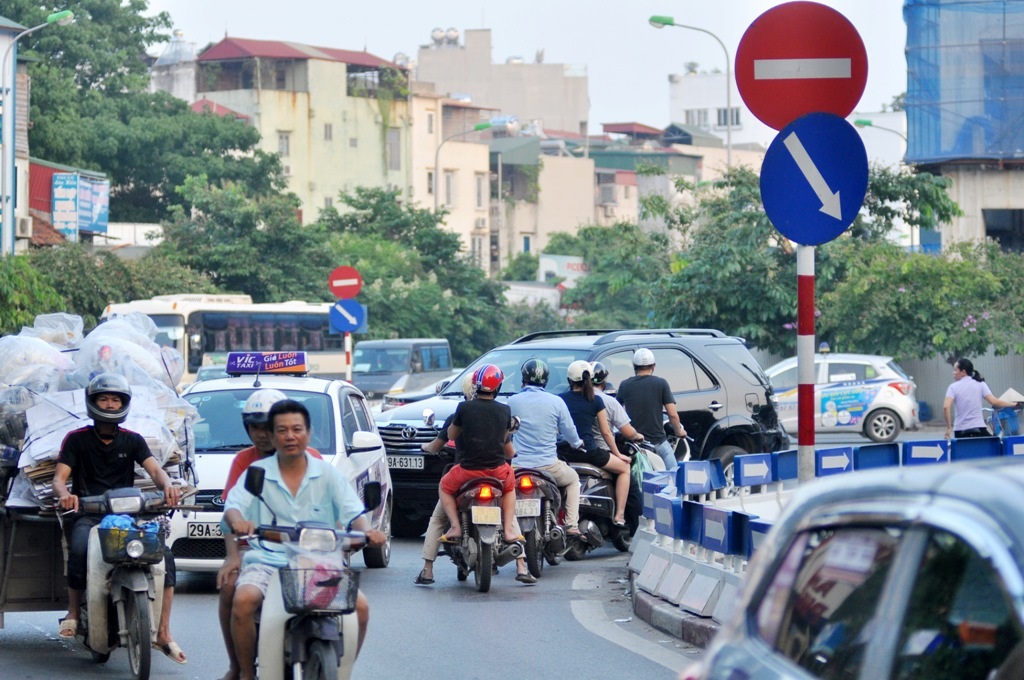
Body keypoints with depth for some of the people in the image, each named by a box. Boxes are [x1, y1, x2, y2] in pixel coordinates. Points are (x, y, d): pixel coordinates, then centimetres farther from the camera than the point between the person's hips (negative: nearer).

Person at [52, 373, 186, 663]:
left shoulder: (132, 440, 15)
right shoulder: (77, 440, 9)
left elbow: (154, 469, 1)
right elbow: (59, 478, -1)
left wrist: (167, 485, -24)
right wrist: (64, 493, -26)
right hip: (88, 515, -2)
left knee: (164, 556, -20)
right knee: (79, 550, -36)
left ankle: (163, 634, -15)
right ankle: (74, 613, -16)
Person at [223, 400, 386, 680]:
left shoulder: (327, 473, 12)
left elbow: (353, 512, 2)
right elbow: (233, 505, -5)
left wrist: (366, 530, -22)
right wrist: (237, 520, -30)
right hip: (267, 562, -1)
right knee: (243, 600, -32)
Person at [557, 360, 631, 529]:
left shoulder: (559, 400, 3)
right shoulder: (596, 401, -1)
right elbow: (605, 432, 3)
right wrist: (618, 454, 15)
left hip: (564, 452, 2)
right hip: (588, 451, -2)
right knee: (624, 468, 18)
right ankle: (619, 516, 9)